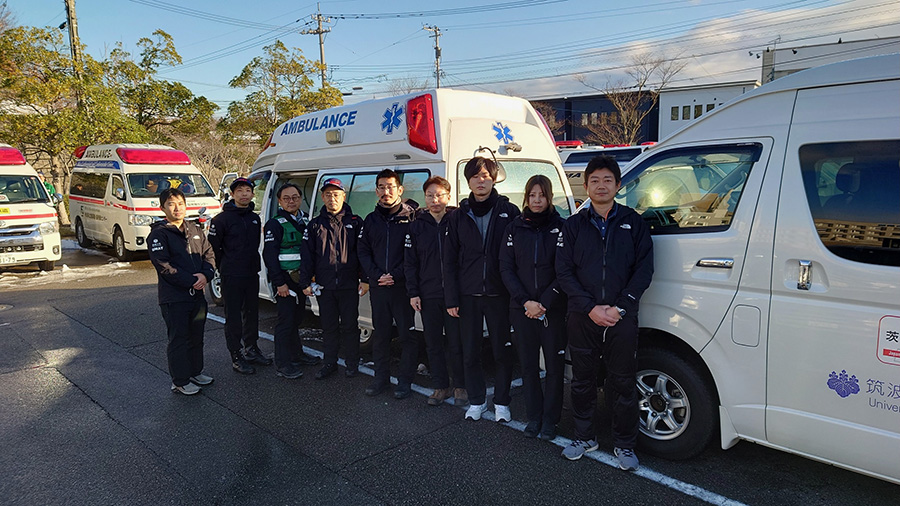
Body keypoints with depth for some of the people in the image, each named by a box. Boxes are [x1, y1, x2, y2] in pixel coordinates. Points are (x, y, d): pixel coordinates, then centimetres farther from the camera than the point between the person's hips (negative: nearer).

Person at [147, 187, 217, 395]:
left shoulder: (195, 231, 12)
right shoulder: (158, 234, -7)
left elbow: (209, 255, 10)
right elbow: (163, 266, -15)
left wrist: (205, 275, -11)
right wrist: (191, 281, -19)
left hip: (197, 294, 6)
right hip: (174, 297, -6)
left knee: (196, 337, 17)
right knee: (178, 339, 1)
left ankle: (195, 372, 32)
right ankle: (180, 381, 12)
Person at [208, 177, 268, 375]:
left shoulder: (255, 218, 11)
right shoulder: (222, 219, -9)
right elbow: (212, 247, -7)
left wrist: (253, 265, 15)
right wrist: (225, 267, -2)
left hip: (252, 274, 7)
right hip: (232, 277, -6)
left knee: (252, 312, 15)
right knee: (233, 316, 0)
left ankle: (251, 349, 29)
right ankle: (236, 356, 8)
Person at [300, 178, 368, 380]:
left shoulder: (354, 222, 4)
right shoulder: (315, 225, 10)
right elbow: (307, 256, 9)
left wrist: (364, 279, -5)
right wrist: (305, 282, 4)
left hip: (349, 285, -2)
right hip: (324, 285, 2)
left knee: (349, 325, 5)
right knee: (328, 325, 10)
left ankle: (352, 363, 18)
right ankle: (329, 363, 22)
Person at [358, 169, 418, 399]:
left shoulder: (410, 217, -3)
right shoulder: (371, 220, 12)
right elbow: (363, 252, 10)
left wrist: (396, 276, -14)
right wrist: (376, 275, -5)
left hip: (403, 286, -4)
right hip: (378, 287, 4)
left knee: (407, 335, 2)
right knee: (380, 334, 12)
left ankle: (405, 380, 13)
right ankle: (381, 378, 23)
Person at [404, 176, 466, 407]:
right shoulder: (417, 226, 7)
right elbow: (410, 262, 8)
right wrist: (413, 292, 1)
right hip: (427, 295, 3)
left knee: (456, 343, 3)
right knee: (433, 343, 10)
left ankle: (459, 387, 19)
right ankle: (441, 386, 23)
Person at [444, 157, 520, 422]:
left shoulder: (508, 211, 0)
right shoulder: (458, 216, 5)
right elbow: (450, 260, 5)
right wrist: (451, 298, -1)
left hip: (499, 294, -2)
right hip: (468, 295, 2)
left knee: (502, 351, 7)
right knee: (470, 352, 9)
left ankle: (501, 402, 23)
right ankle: (476, 401, 26)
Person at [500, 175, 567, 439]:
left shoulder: (561, 227, 0)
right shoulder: (515, 228, 6)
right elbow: (506, 269, 2)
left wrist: (544, 302, -12)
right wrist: (526, 301, -10)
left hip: (554, 309, -2)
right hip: (522, 309, 2)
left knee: (554, 366, 3)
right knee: (528, 365, 8)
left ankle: (550, 419, 17)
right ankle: (533, 417, 22)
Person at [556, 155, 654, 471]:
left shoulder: (633, 223, 6)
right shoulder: (574, 225, 7)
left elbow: (644, 270, 0)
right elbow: (564, 271, 1)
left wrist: (620, 307, -11)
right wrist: (590, 308, -10)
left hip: (622, 319, -1)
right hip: (582, 318, 1)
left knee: (623, 385, 6)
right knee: (582, 381, 11)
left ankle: (624, 445, 23)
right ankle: (585, 437, 29)